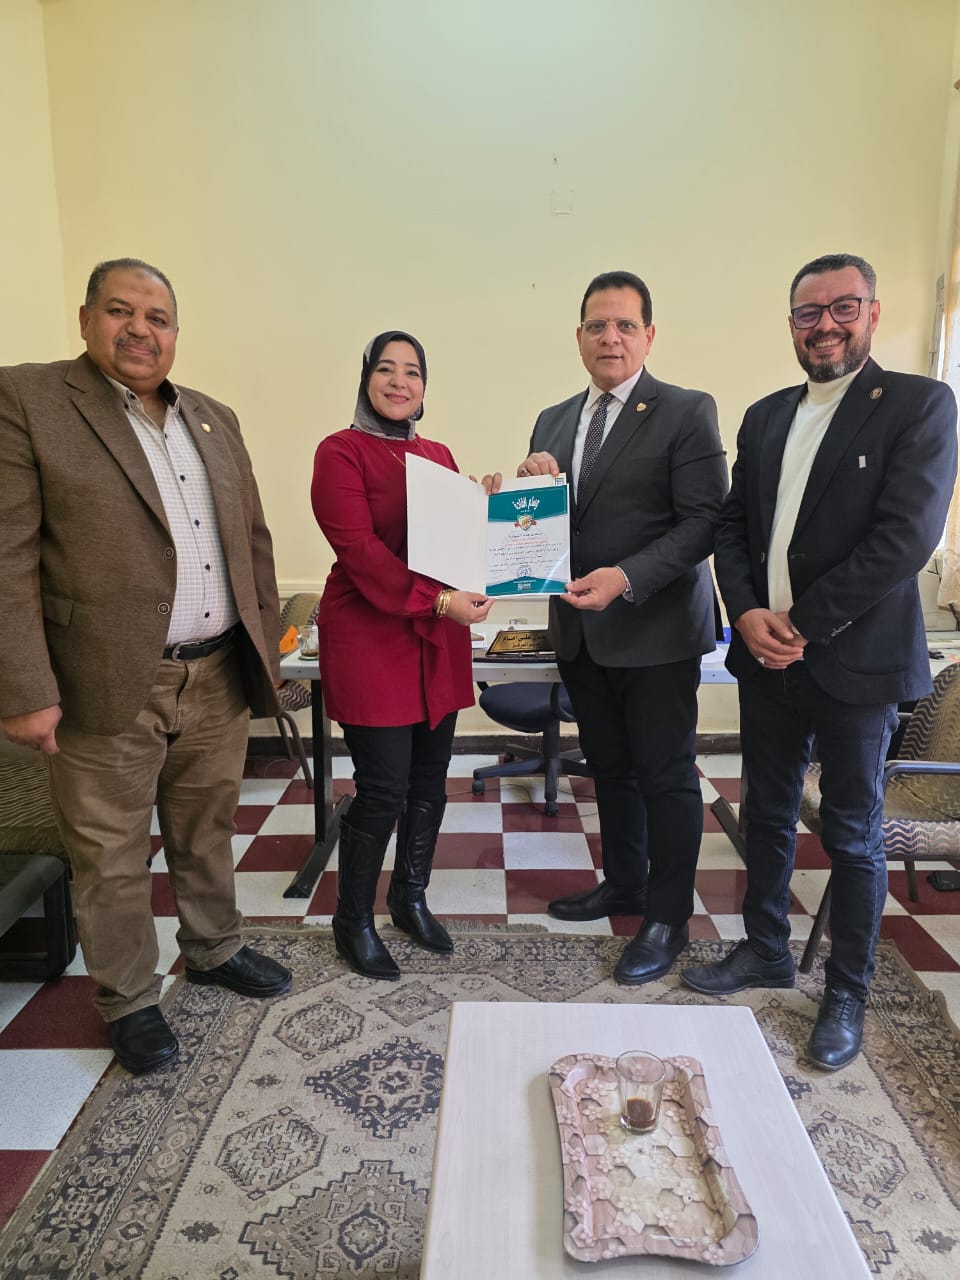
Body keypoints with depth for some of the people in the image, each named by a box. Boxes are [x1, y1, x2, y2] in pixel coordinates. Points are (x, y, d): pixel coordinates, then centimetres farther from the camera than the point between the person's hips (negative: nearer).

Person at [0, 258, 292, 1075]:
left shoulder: (214, 419, 12)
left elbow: (253, 540, 14)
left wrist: (266, 648, 11)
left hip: (219, 680, 5)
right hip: (107, 688, -5)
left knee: (208, 835, 21)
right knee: (112, 862, 11)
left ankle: (214, 950, 43)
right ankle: (129, 1002, 32)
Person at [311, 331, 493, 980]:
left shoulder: (438, 455, 15)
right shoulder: (341, 451, -5)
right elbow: (358, 547, -16)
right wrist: (436, 600, -25)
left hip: (439, 638, 6)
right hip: (371, 637, -6)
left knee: (431, 778, 11)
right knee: (383, 788, -3)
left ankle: (411, 897, 33)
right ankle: (353, 920, 19)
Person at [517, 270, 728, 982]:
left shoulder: (687, 413, -7)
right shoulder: (555, 421, 12)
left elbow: (703, 522, -14)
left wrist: (626, 577, -25)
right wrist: (530, 482, -7)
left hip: (655, 629, -6)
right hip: (580, 629, 6)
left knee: (666, 775, 4)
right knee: (609, 765, 19)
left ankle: (668, 919, 21)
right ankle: (623, 884, 38)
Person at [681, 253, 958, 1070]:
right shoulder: (765, 416, 11)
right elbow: (732, 525, 9)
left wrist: (801, 623, -16)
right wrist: (747, 613, -8)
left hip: (854, 661, -5)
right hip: (765, 656, 5)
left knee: (852, 835, 8)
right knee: (767, 815, 17)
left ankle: (848, 993, 27)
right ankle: (766, 950, 37)